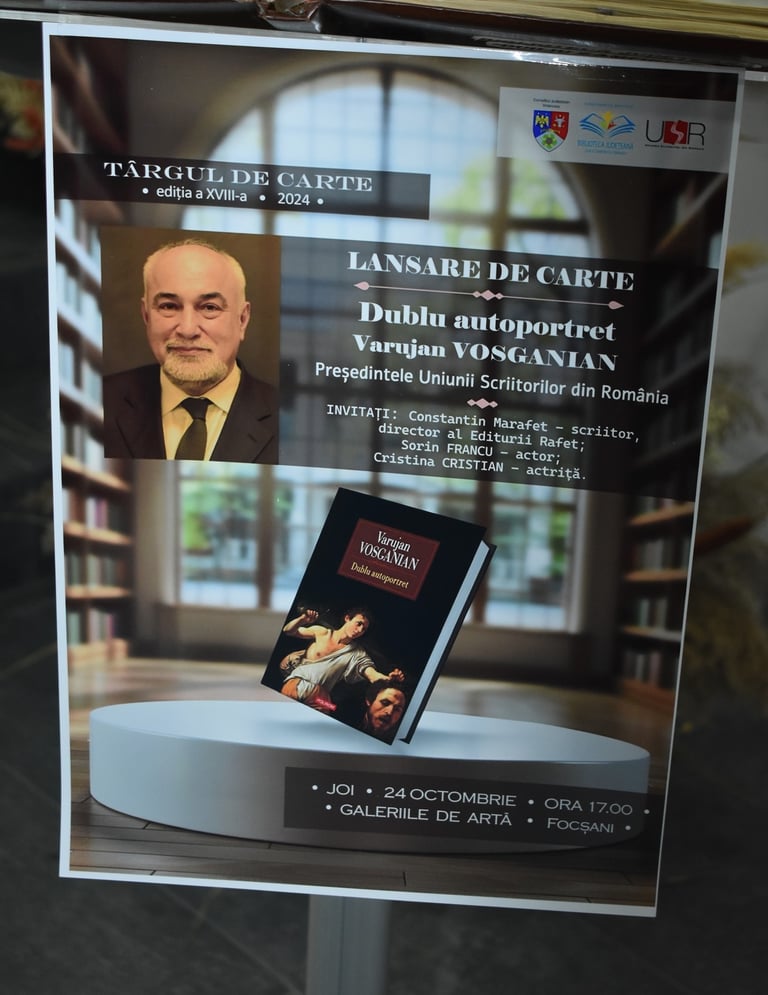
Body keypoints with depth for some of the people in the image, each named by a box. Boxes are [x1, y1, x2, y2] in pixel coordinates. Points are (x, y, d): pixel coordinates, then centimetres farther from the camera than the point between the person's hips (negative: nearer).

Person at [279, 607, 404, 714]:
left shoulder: (357, 653, 4)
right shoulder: (322, 632, 5)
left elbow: (372, 675, -12)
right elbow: (287, 631, 11)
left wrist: (389, 678, -35)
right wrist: (302, 619, -10)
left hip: (319, 695, 1)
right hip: (296, 682, -1)